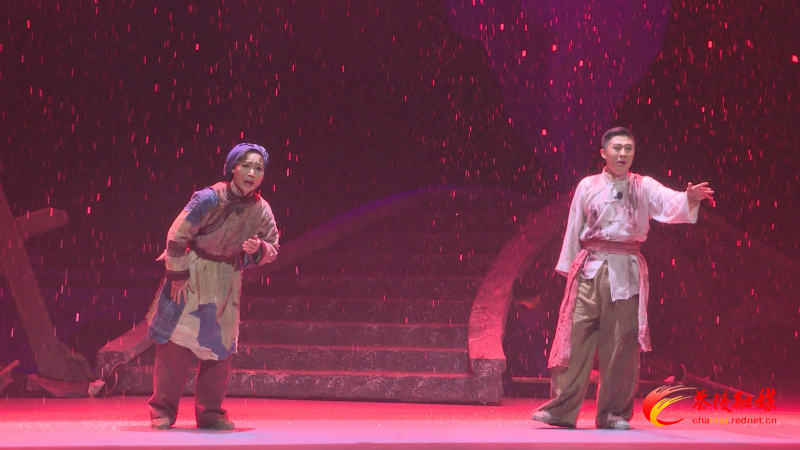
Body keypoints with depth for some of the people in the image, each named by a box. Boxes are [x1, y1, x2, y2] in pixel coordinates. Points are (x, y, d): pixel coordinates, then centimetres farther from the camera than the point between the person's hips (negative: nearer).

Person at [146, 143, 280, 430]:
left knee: (220, 346, 6)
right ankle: (163, 411, 6)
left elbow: (272, 250, 4)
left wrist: (257, 250, -19)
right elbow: (177, 235, -15)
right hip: (191, 274, -4)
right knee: (176, 341, -3)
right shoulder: (210, 198, -20)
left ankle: (210, 412, 17)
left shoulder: (261, 210, -6)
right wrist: (178, 275, -13)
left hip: (227, 279, 4)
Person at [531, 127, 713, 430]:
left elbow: (670, 203, -12)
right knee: (576, 336, -4)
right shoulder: (588, 186, 8)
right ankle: (561, 408, 0)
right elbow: (574, 229, 11)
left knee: (621, 343, 2)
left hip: (626, 271, 0)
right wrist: (568, 268, 9)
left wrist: (690, 198, -34)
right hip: (590, 268, 0)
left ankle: (614, 412, 11)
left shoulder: (643, 187, 6)